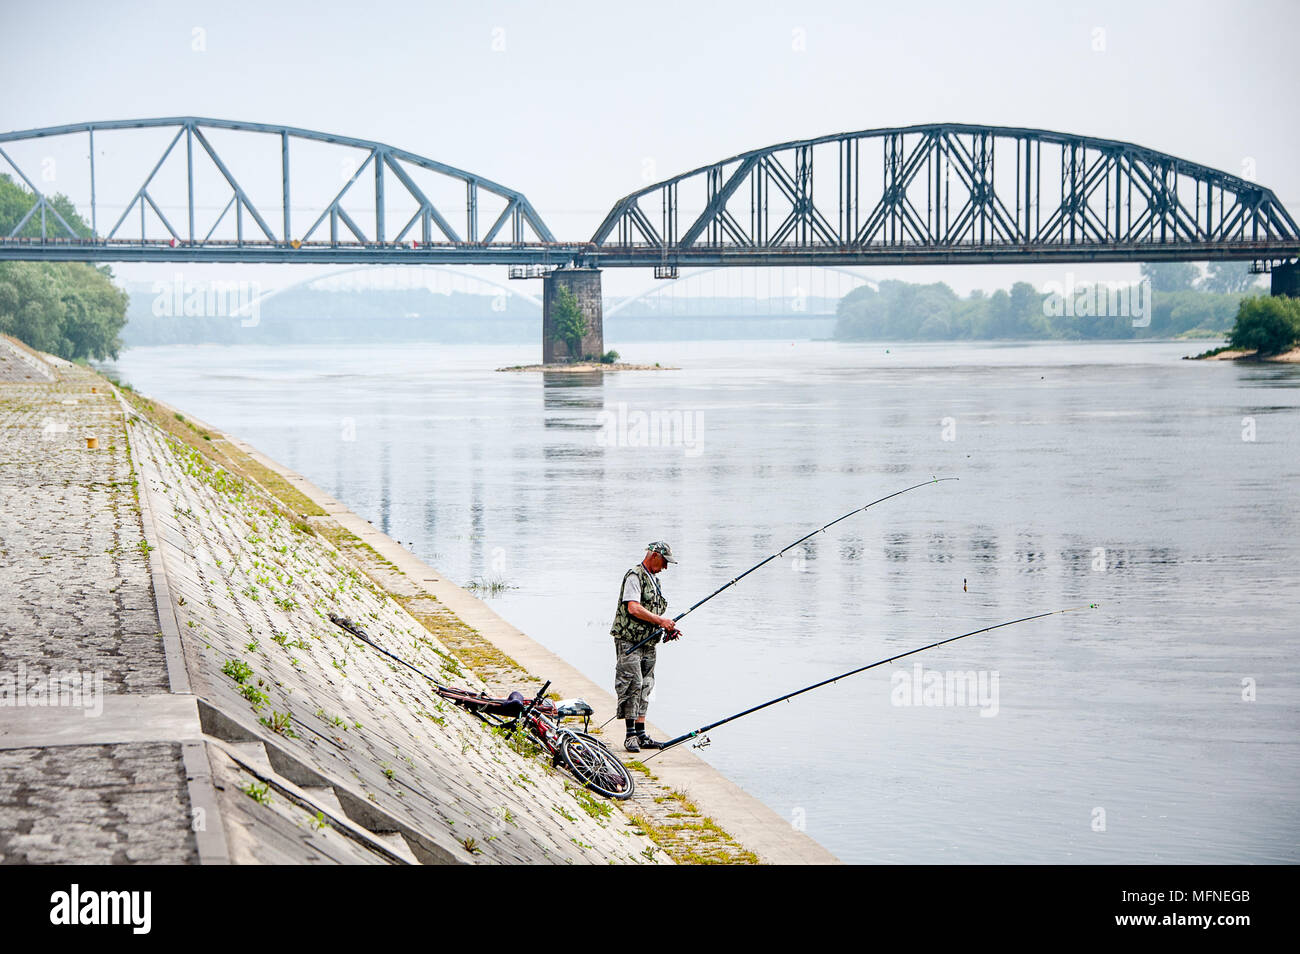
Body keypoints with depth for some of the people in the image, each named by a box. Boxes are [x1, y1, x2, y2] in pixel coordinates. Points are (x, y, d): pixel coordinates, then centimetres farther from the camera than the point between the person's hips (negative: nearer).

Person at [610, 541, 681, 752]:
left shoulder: (653, 579, 20)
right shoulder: (635, 576, -10)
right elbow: (633, 608, -22)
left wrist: (667, 629, 11)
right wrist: (661, 621, -18)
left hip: (648, 643, 9)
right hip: (629, 641, -9)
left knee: (645, 688, 7)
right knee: (633, 684, -12)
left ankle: (641, 735, 9)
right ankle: (631, 735, -9)